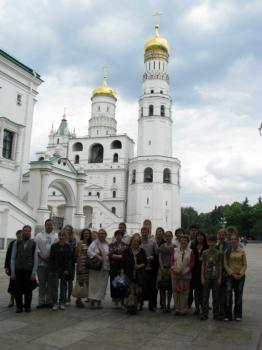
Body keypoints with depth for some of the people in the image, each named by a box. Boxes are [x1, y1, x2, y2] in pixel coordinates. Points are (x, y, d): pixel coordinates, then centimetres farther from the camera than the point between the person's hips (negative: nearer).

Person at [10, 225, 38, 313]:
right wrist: (12, 271, -3)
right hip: (18, 270, 1)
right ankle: (19, 307, 20)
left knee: (28, 290, 5)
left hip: (29, 271, -1)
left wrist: (34, 273, -5)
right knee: (18, 290, 4)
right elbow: (13, 258, 3)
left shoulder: (33, 244, 0)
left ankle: (27, 307, 22)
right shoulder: (17, 243, 3)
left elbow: (35, 259, -1)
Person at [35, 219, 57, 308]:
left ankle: (49, 301, 17)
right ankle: (41, 301, 13)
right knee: (42, 283, 5)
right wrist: (42, 256, -9)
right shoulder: (39, 235, 6)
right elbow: (36, 247, -2)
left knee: (50, 283, 7)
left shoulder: (56, 236, 4)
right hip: (41, 262, 0)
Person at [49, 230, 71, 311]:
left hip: (64, 269, 1)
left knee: (63, 286, 7)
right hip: (55, 269, -1)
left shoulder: (68, 247, 2)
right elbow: (51, 259, 0)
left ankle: (62, 303, 16)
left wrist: (67, 269, -7)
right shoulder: (54, 246, 0)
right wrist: (51, 270, -6)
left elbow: (69, 259, 1)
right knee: (55, 286, -2)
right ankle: (55, 303, 7)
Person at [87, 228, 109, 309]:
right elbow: (89, 251, -12)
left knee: (102, 284, 5)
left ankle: (99, 300, 13)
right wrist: (97, 256, -20)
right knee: (94, 283, -3)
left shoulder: (108, 245, 14)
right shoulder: (94, 243, 0)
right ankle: (92, 300, 4)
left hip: (105, 268, 4)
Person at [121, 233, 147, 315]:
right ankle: (130, 306, -15)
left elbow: (145, 262, 11)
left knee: (138, 292, 2)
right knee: (131, 291, -11)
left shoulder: (142, 251, 9)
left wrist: (141, 265, -8)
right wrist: (122, 272, -5)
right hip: (129, 274, -2)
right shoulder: (126, 251, 4)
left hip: (139, 275, 2)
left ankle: (135, 307, 13)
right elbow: (123, 263, 3)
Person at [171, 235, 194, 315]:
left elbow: (192, 263, -2)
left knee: (184, 292, 0)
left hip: (186, 275, -2)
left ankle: (183, 310, 10)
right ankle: (177, 309, 15)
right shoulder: (175, 250, 10)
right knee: (175, 291, 4)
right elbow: (171, 260, 5)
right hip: (175, 274, 2)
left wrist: (185, 271, -12)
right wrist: (174, 268, -11)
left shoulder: (190, 251, 4)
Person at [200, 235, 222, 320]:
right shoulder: (205, 253, 2)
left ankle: (216, 314, 18)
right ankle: (204, 314, 11)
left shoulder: (219, 253, 1)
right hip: (207, 277, 0)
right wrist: (202, 277, -1)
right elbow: (203, 265, 4)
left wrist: (220, 278, -1)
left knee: (216, 297, 7)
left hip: (216, 277, 0)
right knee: (205, 296, 3)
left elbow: (220, 266, 4)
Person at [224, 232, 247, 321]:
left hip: (240, 276, 1)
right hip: (230, 276, 0)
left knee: (238, 295, 8)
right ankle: (228, 315, 0)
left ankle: (238, 315, 20)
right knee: (228, 294, -8)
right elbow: (225, 264, -1)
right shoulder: (227, 251, 1)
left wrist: (241, 274, -10)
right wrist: (232, 274, -9)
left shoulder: (242, 251, 2)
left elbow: (244, 264, 2)